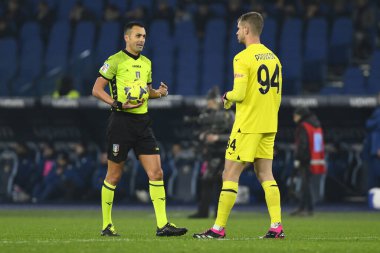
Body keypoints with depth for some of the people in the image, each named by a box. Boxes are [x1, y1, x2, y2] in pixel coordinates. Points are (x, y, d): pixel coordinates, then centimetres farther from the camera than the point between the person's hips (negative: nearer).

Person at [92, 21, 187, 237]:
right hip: (122, 121, -6)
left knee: (156, 173, -4)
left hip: (142, 122, 6)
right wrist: (118, 104, -20)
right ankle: (107, 225, 14)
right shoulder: (116, 61, -6)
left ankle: (163, 225, -5)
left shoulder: (146, 63, 15)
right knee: (114, 176, 2)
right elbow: (97, 90, -7)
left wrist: (159, 92, 5)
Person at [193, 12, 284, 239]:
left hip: (247, 126, -7)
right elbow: (277, 95, 15)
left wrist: (227, 97, 2)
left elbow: (239, 94, -19)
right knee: (266, 175, 9)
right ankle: (277, 227, 1)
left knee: (230, 175, -2)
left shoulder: (243, 58, -12)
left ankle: (219, 228, -2)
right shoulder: (273, 58, 11)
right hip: (269, 126, 7)